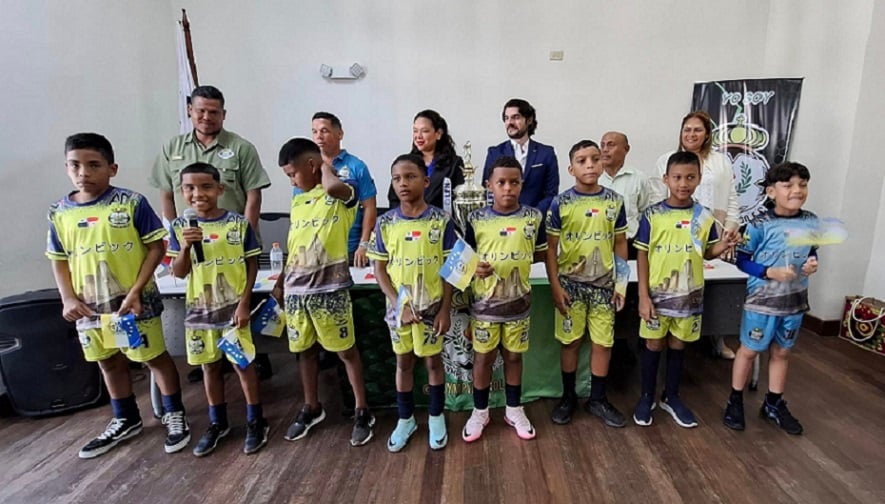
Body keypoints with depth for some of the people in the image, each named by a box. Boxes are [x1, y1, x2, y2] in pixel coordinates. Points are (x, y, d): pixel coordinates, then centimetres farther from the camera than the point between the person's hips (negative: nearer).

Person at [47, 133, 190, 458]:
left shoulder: (131, 203, -12)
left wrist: (136, 291, -16)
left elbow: (156, 247, -11)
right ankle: (126, 421, 39)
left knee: (154, 357, 7)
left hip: (135, 302, -5)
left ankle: (174, 415, 26)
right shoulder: (59, 213, 2)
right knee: (110, 363, 19)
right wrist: (68, 299, -3)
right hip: (90, 307, 6)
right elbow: (59, 260, 11)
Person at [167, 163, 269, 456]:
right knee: (209, 366, 15)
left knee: (242, 363, 5)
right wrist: (185, 247, -19)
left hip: (233, 307, -3)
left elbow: (252, 265, -5)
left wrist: (244, 303, -11)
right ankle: (217, 423, 32)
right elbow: (178, 273, 0)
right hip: (199, 309, 3)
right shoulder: (180, 226, 0)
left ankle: (255, 421, 21)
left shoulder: (238, 223, -8)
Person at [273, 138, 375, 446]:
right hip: (296, 289, 7)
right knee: (305, 349, 16)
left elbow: (332, 186, -33)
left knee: (346, 350, 4)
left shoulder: (343, 193, -7)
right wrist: (281, 282, 18)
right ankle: (311, 408, 34)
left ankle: (363, 412, 18)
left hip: (329, 288, -7)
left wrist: (325, 166, -12)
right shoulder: (298, 202, 14)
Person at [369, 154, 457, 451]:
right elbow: (379, 270, -2)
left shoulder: (441, 221, -8)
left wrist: (445, 309, -8)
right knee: (403, 362, 15)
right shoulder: (385, 223, -4)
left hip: (432, 307, -1)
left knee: (433, 361, 12)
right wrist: (398, 304, -12)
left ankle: (436, 417, 33)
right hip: (399, 307, 2)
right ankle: (406, 420, 34)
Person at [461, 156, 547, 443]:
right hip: (484, 303, -1)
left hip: (518, 302, 1)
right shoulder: (476, 219, -7)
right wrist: (476, 268, -20)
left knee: (514, 356, 15)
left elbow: (540, 254, 7)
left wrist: (517, 261, -6)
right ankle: (480, 411, 30)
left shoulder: (533, 218, -4)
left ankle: (514, 410, 34)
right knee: (483, 357, 11)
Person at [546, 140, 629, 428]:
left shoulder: (614, 201, 1)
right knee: (571, 341, 9)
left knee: (603, 342, 9)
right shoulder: (560, 203, -7)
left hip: (604, 283, 2)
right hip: (570, 283, -2)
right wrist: (555, 286, -9)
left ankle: (598, 399, 27)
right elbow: (551, 247, -4)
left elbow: (620, 244, 7)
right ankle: (568, 397, 27)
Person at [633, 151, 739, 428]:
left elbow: (706, 253, 7)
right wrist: (643, 295, -11)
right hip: (658, 294, -2)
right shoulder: (652, 215, -9)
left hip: (690, 295, 3)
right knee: (654, 345, 8)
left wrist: (722, 246, -16)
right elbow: (642, 256, -8)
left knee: (678, 346, 15)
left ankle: (671, 397, 32)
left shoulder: (704, 216, 0)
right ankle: (647, 397, 26)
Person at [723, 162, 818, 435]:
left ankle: (774, 404, 35)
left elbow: (812, 254, 13)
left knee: (781, 352, 17)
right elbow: (742, 261, -11)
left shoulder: (812, 223, -1)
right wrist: (770, 272, -23)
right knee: (749, 350, 7)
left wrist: (813, 265, -8)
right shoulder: (760, 225, -16)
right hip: (762, 300, -5)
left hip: (795, 301, 5)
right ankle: (735, 401, 24)